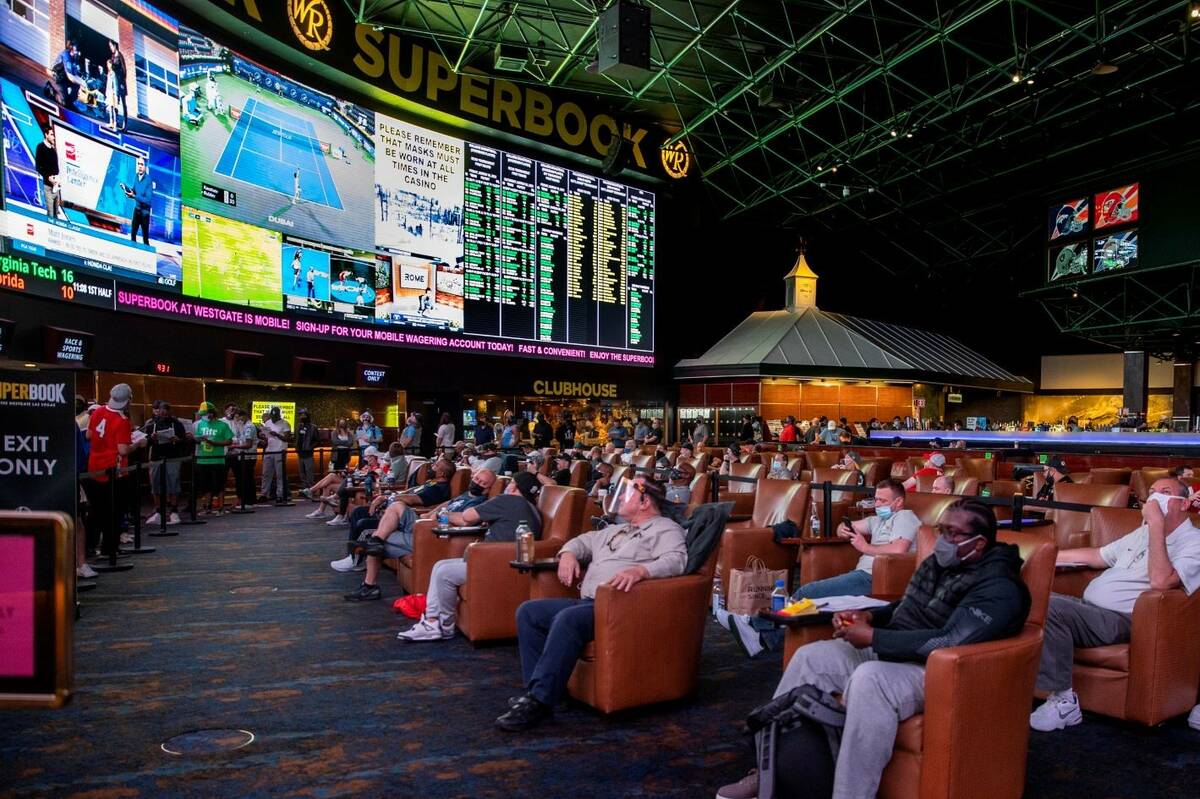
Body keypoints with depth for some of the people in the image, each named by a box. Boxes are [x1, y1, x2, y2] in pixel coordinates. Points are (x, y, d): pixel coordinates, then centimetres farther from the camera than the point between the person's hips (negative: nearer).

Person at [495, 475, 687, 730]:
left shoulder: (665, 529, 3)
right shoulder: (615, 531, 30)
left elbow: (676, 560, -16)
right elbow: (582, 541, 37)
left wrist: (640, 570, -33)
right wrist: (568, 554, 12)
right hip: (588, 602, 9)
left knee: (568, 619, -34)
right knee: (528, 611, -3)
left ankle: (539, 701, -29)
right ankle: (536, 689, -7)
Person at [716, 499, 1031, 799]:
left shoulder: (999, 589, -17)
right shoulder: (937, 562, 10)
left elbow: (949, 641, -29)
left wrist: (873, 637, -25)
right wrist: (867, 615, 3)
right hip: (894, 651, 9)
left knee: (869, 679, -38)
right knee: (810, 657, -1)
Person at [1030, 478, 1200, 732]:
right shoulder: (1143, 533, 24)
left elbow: (1160, 581, -23)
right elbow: (1099, 555, 33)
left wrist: (1157, 524, -21)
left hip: (1121, 620, -8)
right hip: (1086, 605, 8)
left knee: (1047, 607, -32)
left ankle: (1063, 701, -21)